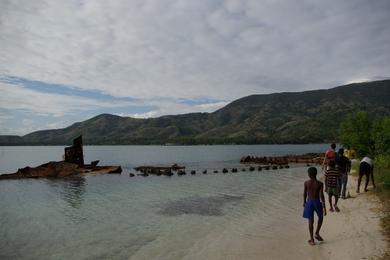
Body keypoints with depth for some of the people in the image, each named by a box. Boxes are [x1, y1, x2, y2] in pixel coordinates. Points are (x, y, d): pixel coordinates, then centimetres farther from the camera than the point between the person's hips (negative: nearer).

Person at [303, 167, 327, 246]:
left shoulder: (306, 183, -7)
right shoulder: (320, 184, -11)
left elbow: (304, 194, 2)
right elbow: (321, 196, -12)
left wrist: (304, 202, 19)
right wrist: (324, 207, -6)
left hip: (309, 202, 1)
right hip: (317, 202, -1)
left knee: (311, 221, 8)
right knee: (320, 217, 26)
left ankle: (312, 239, 14)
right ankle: (317, 233, 29)